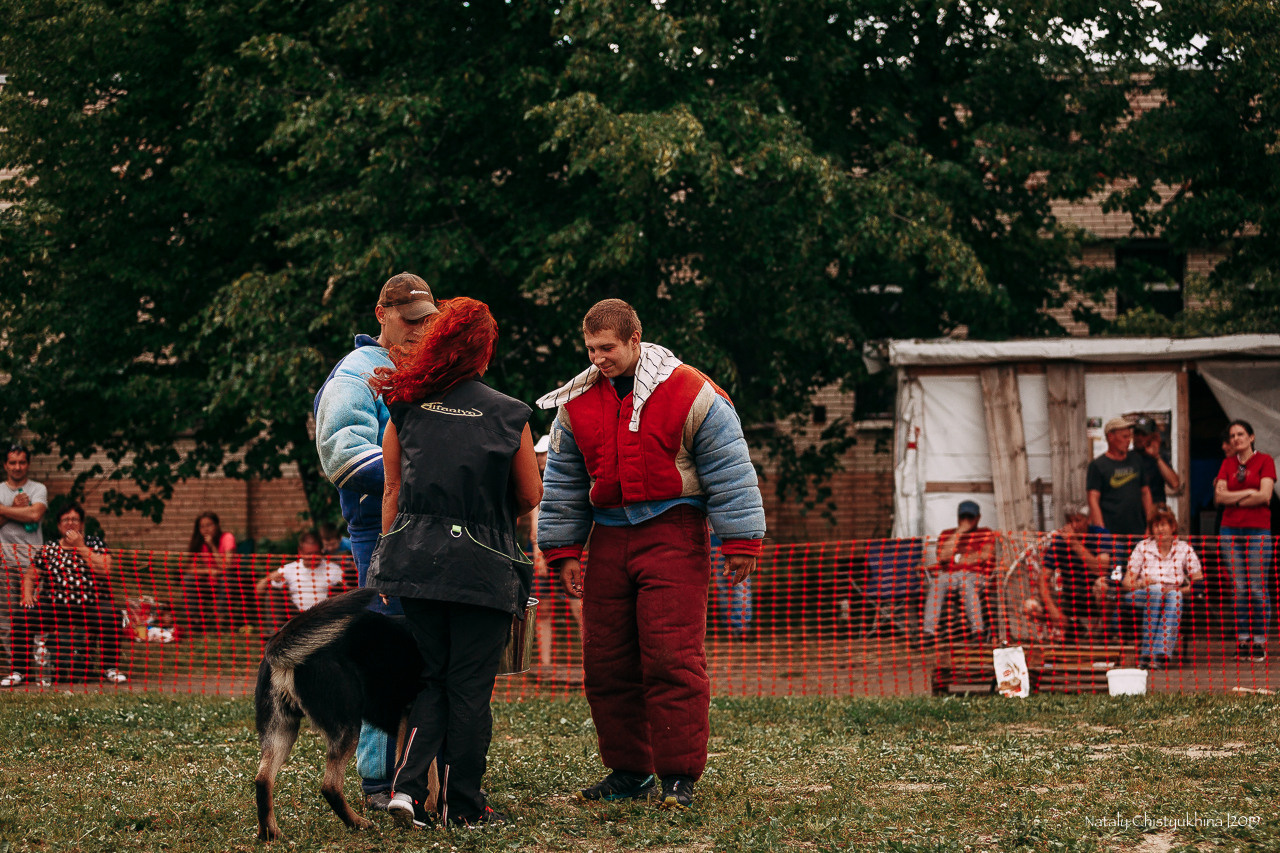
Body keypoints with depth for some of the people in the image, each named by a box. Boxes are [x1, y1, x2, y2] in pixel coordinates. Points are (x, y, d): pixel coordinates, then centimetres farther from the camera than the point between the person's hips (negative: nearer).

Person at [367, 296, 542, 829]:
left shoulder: (405, 407, 4)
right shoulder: (508, 416, -2)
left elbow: (392, 490, 8)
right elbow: (530, 496, 7)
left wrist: (391, 553, 17)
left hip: (414, 559, 3)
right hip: (482, 565, -3)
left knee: (429, 678, 12)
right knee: (470, 686, 5)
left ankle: (409, 786, -3)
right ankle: (461, 805, 9)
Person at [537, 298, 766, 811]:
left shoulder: (688, 394, -6)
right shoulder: (576, 403, 9)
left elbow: (728, 470, -4)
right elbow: (563, 483, 18)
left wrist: (741, 542, -5)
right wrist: (563, 551, 13)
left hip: (673, 536, -5)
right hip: (609, 539, 5)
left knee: (673, 658, -12)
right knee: (606, 663, 4)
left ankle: (679, 778, -8)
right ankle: (628, 772, 16)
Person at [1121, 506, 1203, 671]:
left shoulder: (1184, 549, 9)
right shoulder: (1143, 547, 9)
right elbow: (1127, 582, 2)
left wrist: (1182, 589, -17)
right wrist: (1142, 584, -19)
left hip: (1173, 598, 1)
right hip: (1141, 598, 0)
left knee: (1174, 595, -34)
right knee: (1156, 589, -34)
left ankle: (1160, 655, -45)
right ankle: (1147, 654, -43)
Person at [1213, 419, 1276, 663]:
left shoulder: (1264, 461, 1)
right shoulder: (1227, 464, 13)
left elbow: (1264, 496, -10)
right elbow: (1219, 497, 2)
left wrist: (1232, 498, -3)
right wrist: (1248, 492, -8)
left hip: (1258, 531, -4)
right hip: (1231, 530, 4)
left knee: (1258, 588, -5)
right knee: (1239, 589, 3)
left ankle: (1260, 643, -2)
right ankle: (1242, 642, 6)